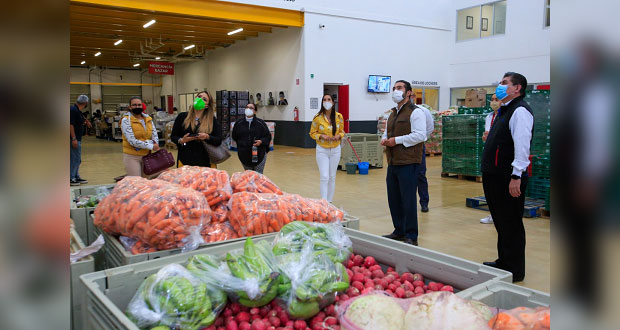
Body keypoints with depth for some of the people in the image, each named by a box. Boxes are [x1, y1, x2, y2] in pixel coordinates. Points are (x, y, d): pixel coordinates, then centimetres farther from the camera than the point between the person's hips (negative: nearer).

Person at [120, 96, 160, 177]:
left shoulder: (148, 119, 8)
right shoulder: (126, 120, -7)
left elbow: (155, 136, 8)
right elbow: (132, 141, -15)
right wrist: (151, 146, -16)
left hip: (147, 155, 5)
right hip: (132, 156, -4)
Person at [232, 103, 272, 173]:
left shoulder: (260, 123, -4)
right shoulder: (239, 123, 2)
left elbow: (268, 136, 1)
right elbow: (234, 137, 14)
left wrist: (261, 141, -16)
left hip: (259, 154, -2)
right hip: (244, 155, 2)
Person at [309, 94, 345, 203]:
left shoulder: (339, 117, -1)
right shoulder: (317, 118, -8)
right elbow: (312, 133, 0)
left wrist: (339, 136, -11)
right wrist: (322, 136, -18)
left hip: (335, 150, 3)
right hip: (322, 150, -3)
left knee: (332, 177, 10)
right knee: (324, 177, -9)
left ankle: (330, 202, 23)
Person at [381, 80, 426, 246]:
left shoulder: (415, 112, -7)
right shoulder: (393, 114, 20)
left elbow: (420, 135, -17)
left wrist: (397, 140, -17)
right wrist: (384, 139, 6)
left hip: (408, 163, -8)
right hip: (393, 162, 8)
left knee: (408, 200, -4)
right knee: (393, 199, 13)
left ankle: (411, 236, 6)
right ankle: (399, 231, 26)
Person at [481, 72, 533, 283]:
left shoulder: (520, 111, -14)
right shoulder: (504, 110, 18)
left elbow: (522, 145, -23)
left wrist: (516, 176, -27)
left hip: (509, 178, -10)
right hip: (495, 177, 10)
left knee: (511, 225, -1)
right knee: (500, 222, 19)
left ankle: (515, 271, 10)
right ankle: (503, 263, 32)